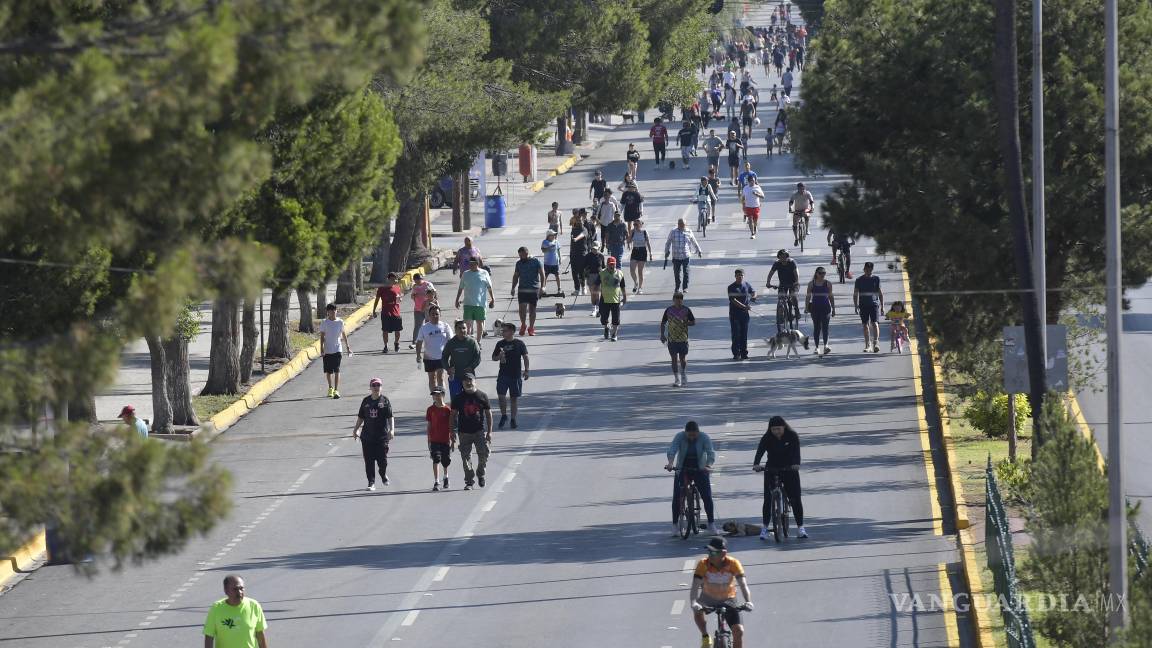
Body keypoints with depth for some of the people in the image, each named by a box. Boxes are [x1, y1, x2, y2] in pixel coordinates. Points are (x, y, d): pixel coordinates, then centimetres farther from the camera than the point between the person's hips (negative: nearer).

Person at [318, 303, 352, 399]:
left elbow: (344, 334, 11)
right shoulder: (324, 323, -2)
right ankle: (330, 388, 28)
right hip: (327, 350, 0)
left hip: (337, 349, 0)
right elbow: (322, 336, 0)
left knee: (336, 370, -9)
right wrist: (322, 347, -8)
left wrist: (347, 346, 12)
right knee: (328, 371, 8)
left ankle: (336, 390, -9)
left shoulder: (340, 322, 2)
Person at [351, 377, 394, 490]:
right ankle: (371, 482, 6)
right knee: (369, 460, 0)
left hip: (382, 435, -3)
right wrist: (355, 429, 13)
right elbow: (361, 417, 17)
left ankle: (383, 475, 29)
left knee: (382, 459, -1)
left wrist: (392, 429, -16)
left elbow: (390, 417, -4)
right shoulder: (366, 401, 9)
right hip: (367, 436, 3)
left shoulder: (385, 400, 0)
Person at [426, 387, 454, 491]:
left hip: (445, 440, 0)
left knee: (445, 462, 12)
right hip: (434, 440, 0)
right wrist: (429, 441, 4)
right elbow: (429, 426, 5)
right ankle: (436, 482, -14)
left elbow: (450, 426, 1)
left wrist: (453, 441, 1)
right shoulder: (430, 410, 0)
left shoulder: (447, 410, -4)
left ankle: (445, 477, 40)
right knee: (436, 460, -12)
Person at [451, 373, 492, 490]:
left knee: (483, 454, -5)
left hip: (480, 431, -1)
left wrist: (489, 431, 1)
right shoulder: (458, 398, 4)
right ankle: (469, 481, 7)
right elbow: (453, 415, 8)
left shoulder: (482, 396, 3)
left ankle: (480, 474, 22)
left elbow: (488, 414, 6)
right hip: (464, 432, 1)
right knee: (466, 457, -1)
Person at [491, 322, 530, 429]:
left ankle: (513, 419, 17)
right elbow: (494, 358, 11)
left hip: (516, 375, -1)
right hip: (503, 375, 1)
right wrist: (499, 357, -11)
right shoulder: (500, 344, 5)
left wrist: (526, 370, -9)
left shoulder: (519, 343, -1)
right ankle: (504, 415, 8)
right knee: (501, 395, -12)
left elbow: (525, 357, 0)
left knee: (514, 398, 6)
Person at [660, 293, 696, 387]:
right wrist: (662, 335, -2)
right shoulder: (669, 310, 1)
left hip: (683, 339, 0)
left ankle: (684, 375, 31)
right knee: (674, 359, 0)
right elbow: (663, 323, 8)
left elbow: (693, 322, 4)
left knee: (683, 358, 5)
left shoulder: (686, 310, 0)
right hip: (672, 339, 0)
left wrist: (685, 323, -13)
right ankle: (676, 380, 6)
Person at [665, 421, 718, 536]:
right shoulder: (679, 437, -13)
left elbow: (710, 453, -24)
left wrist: (708, 466, -44)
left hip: (700, 470, -1)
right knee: (676, 497, -7)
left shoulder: (705, 438, -14)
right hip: (682, 470, 1)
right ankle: (675, 525, 4)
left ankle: (711, 525, 4)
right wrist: (670, 463, -46)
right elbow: (672, 450, -26)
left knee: (707, 497, -7)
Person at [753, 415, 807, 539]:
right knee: (768, 498, -7)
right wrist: (756, 464, -40)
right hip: (771, 470, 1)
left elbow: (796, 451, -22)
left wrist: (796, 463, -42)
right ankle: (765, 527, 1)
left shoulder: (792, 436, -10)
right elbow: (760, 451, -21)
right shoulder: (767, 438, -8)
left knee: (795, 498, -4)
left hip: (789, 469, -1)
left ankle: (800, 527, 4)